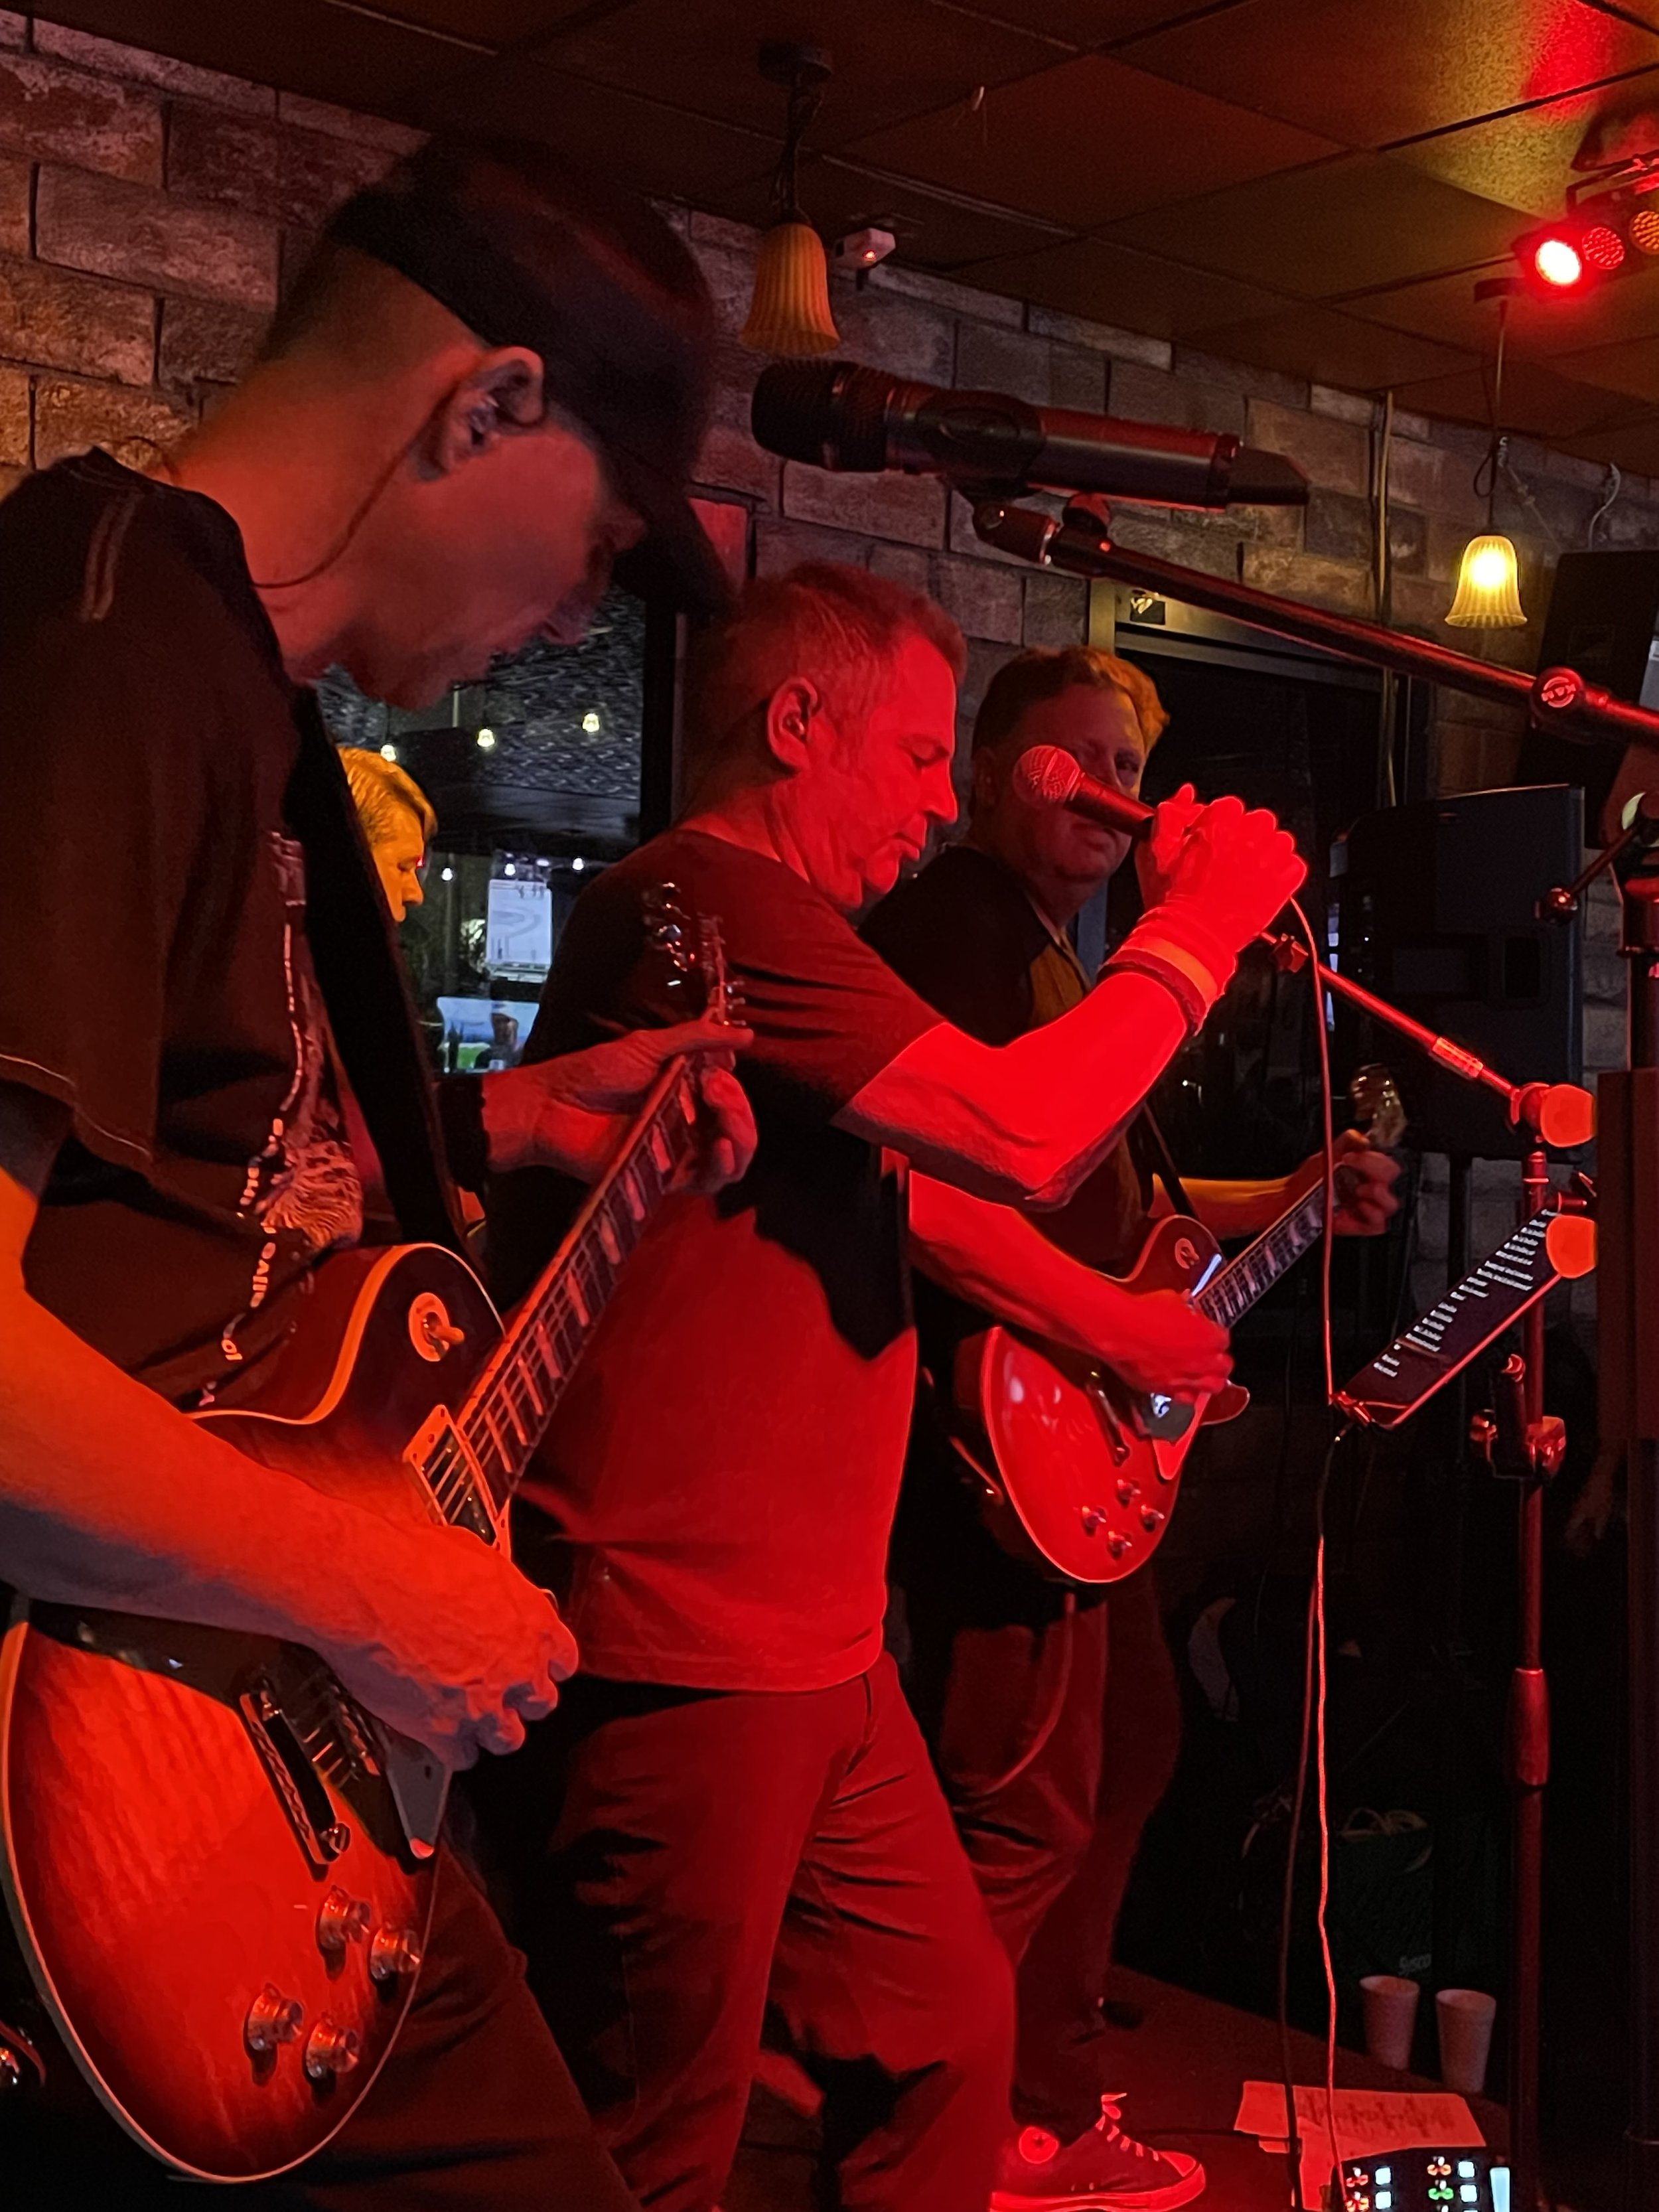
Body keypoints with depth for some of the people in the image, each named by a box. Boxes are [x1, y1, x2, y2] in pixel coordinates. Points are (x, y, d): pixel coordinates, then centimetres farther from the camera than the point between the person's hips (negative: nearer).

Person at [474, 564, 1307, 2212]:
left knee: (949, 2032, 19)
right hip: (678, 1657, -10)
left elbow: (974, 1177, 19)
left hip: (813, 1647, 10)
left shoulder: (776, 929, 19)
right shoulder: (700, 899, -16)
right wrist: (1193, 932, -7)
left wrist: (1173, 941, 15)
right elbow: (1024, 1139, -23)